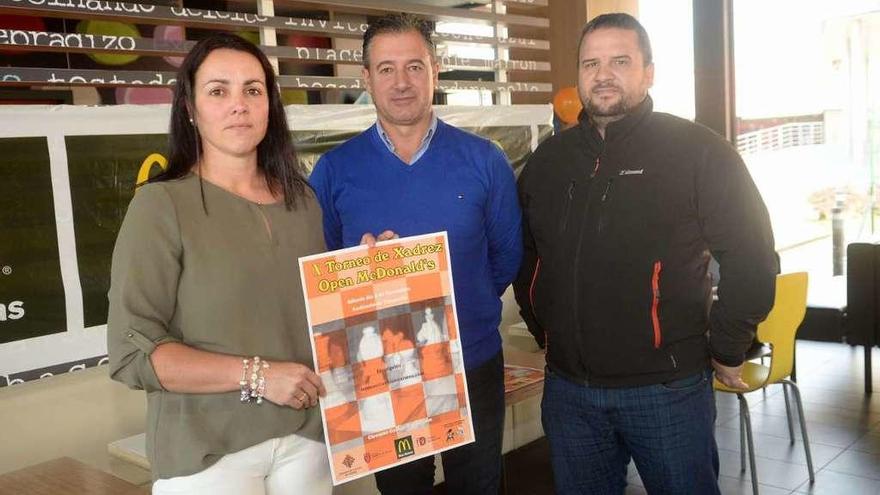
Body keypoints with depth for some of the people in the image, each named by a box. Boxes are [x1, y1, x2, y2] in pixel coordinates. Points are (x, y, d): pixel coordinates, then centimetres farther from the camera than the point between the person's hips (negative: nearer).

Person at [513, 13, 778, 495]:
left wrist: (726, 351, -4)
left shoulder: (697, 151, -9)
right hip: (567, 387, 5)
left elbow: (751, 258, -8)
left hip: (666, 387, -4)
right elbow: (524, 256, 19)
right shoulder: (547, 160, 7)